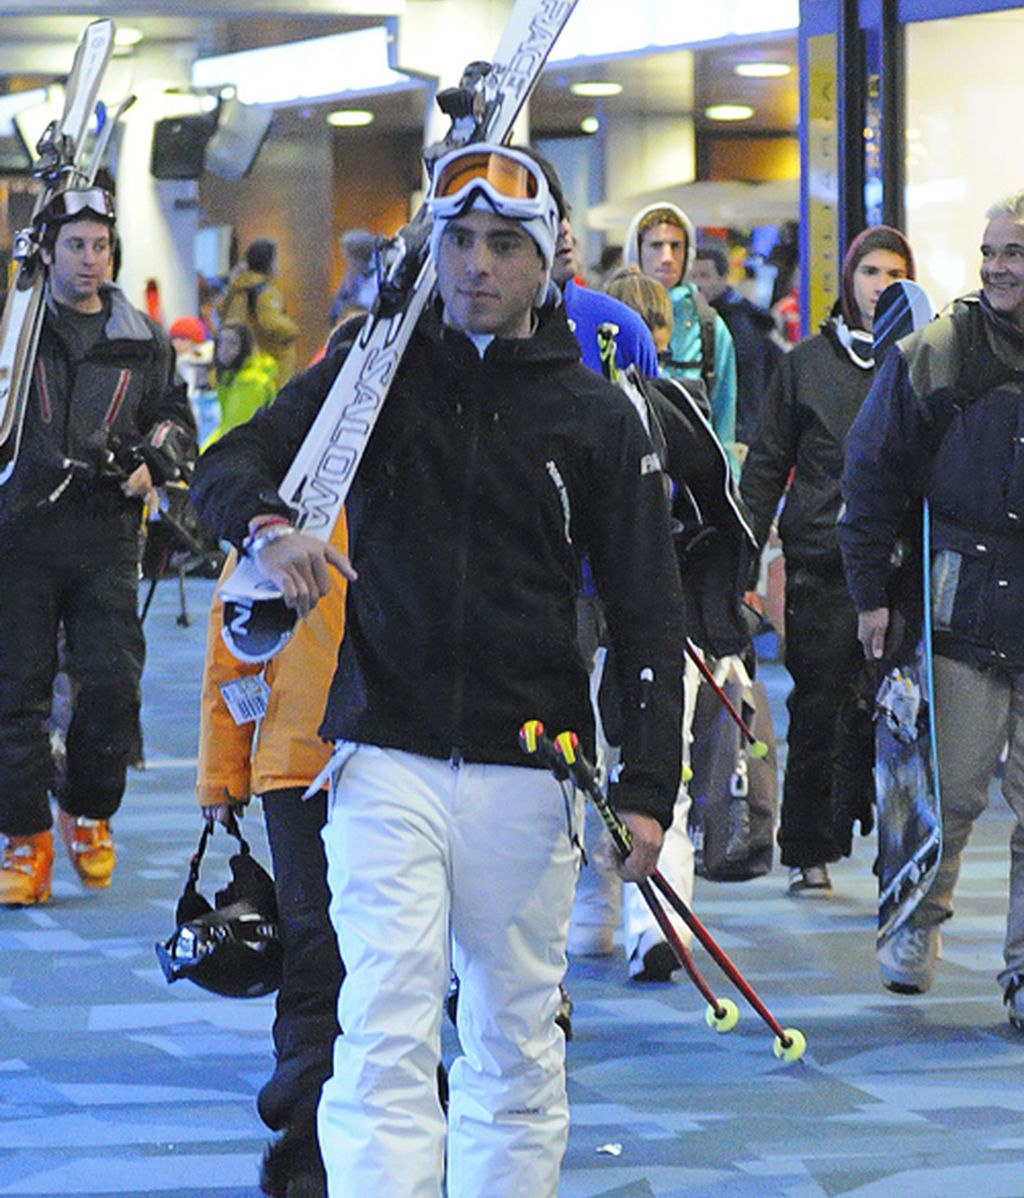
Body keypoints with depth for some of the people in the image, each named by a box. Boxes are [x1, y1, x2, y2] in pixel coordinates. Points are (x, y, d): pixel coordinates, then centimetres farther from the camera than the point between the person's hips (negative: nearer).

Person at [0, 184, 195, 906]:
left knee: (114, 684, -6)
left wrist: (153, 461, 1)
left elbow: (176, 418, 20)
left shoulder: (143, 341, 12)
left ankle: (89, 814, 17)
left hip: (106, 540, 1)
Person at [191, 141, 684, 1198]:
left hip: (527, 774, 1)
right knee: (386, 1035, -10)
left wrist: (648, 786, -5)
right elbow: (229, 465, -2)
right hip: (385, 760, -1)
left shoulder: (597, 418, 5)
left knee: (516, 1049, 8)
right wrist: (267, 525, -27)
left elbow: (647, 615, 4)